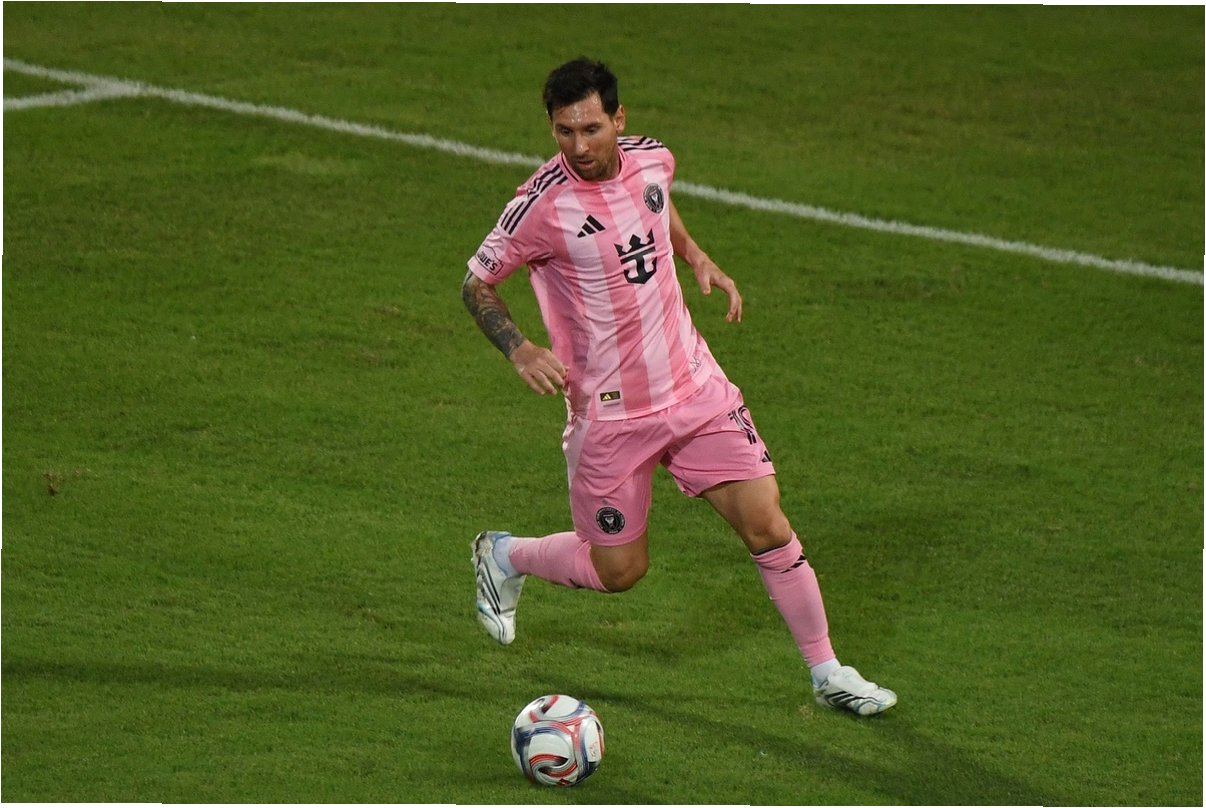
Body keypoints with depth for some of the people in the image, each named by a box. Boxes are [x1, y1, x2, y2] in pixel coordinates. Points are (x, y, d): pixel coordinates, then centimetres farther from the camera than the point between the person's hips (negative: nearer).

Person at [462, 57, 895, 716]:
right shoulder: (544, 205, -19)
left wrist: (697, 258, 9)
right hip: (610, 414, -4)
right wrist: (520, 350, -22)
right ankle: (503, 556, 35)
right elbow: (476, 282, -7)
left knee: (767, 525, -3)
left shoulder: (651, 159, -2)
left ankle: (827, 674, 11)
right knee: (618, 570, 6)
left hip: (695, 389, 4)